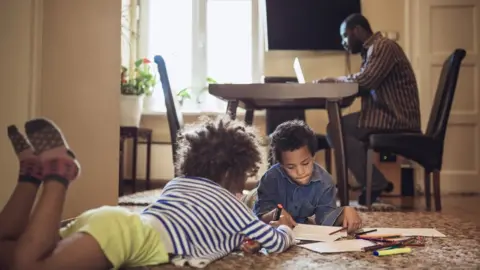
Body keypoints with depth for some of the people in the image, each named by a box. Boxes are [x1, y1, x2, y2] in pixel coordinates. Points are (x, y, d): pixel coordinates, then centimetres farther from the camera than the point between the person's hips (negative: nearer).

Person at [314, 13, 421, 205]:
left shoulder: (383, 46, -10)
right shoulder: (372, 50, 21)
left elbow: (364, 81, -22)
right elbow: (363, 86, 14)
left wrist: (334, 80, -6)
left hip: (397, 119, -10)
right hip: (389, 116, 10)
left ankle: (375, 184, -9)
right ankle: (375, 182, 7)